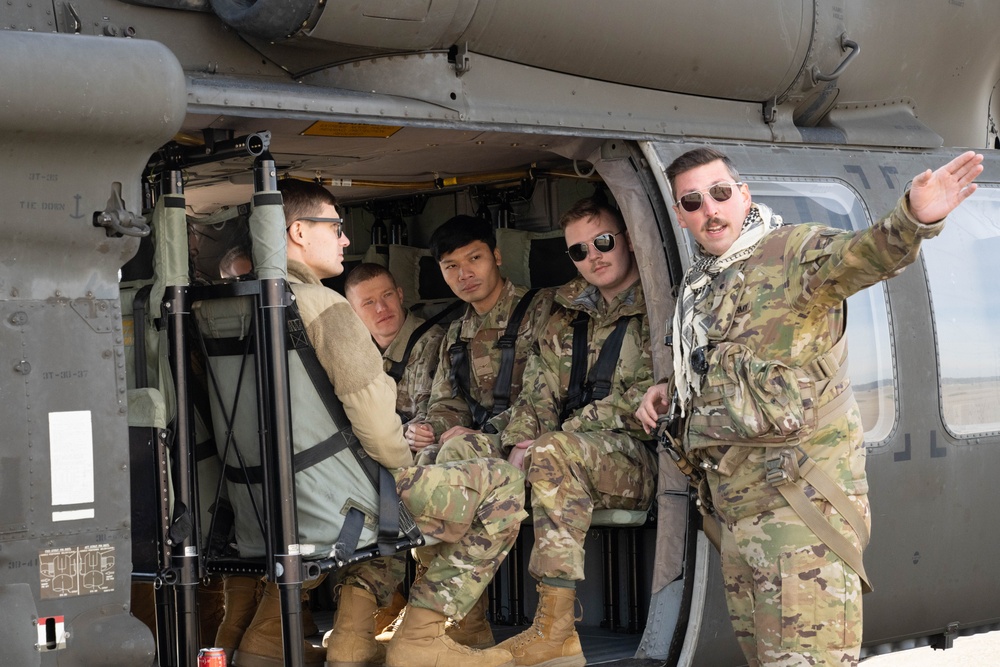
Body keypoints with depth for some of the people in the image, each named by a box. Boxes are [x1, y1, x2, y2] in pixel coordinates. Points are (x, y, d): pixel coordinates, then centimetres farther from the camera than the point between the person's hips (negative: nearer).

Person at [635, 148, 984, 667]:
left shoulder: (793, 252, -7)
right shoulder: (697, 288, 18)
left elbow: (858, 255, -29)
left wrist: (913, 220, -50)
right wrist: (666, 391, 16)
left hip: (800, 489, -8)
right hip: (737, 499, 9)